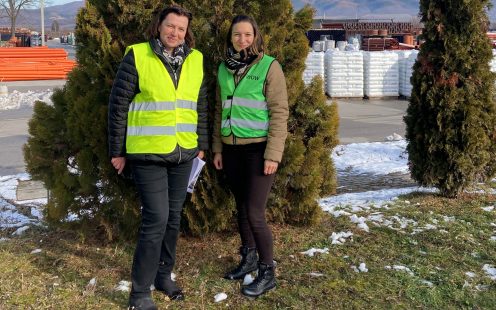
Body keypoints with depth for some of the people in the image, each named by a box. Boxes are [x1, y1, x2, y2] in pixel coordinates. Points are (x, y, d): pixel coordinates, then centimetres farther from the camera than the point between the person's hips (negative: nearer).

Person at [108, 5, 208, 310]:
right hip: (148, 153, -5)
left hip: (183, 153, 5)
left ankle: (164, 275, 32)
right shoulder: (137, 56, -8)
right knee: (156, 219, -8)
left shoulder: (195, 60, 6)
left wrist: (202, 144, 14)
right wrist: (118, 150, -5)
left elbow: (201, 105, 14)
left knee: (173, 218, 13)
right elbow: (118, 105, -6)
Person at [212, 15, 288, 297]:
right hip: (232, 149, 6)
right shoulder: (224, 68, 9)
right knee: (242, 208, 14)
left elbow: (279, 113, -11)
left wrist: (273, 154, -16)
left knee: (255, 214, -7)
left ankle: (267, 273, 9)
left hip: (258, 149, -5)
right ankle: (249, 259, 32)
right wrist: (218, 148, 13)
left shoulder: (269, 66, -7)